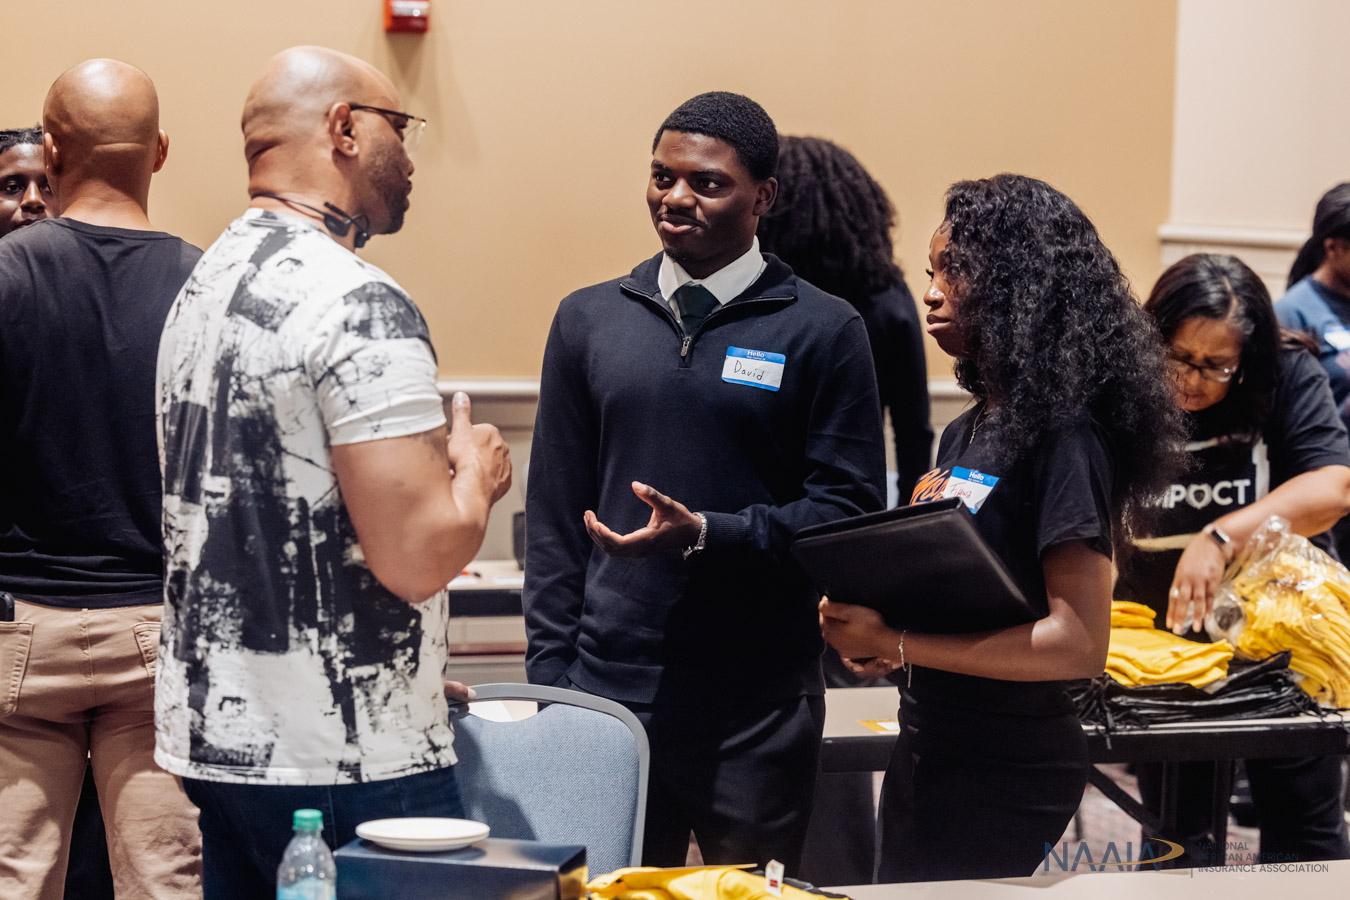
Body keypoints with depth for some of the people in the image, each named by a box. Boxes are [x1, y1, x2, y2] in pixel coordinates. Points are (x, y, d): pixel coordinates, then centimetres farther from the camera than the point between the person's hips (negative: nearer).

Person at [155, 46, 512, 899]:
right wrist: (476, 473, -3)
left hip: (213, 734, 9)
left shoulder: (202, 287, 11)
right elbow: (418, 556, -22)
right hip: (349, 765, -9)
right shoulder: (361, 307, -17)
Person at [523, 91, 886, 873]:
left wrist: (707, 536, -16)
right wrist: (550, 671, 4)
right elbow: (555, 510, 10)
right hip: (606, 689, 2)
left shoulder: (823, 332, 1)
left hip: (758, 711, -2)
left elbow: (851, 506, -4)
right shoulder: (589, 320, 10)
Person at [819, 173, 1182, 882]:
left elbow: (1079, 643, -23)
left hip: (1005, 778, -8)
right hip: (926, 753, 8)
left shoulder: (1061, 439, -17)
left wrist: (896, 643, -22)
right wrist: (870, 627, -4)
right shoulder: (965, 431, 9)